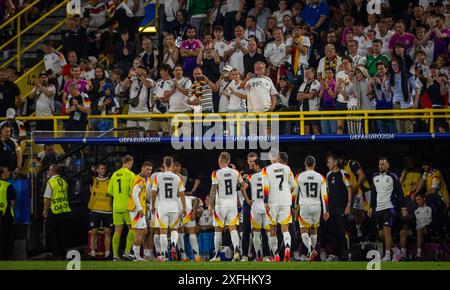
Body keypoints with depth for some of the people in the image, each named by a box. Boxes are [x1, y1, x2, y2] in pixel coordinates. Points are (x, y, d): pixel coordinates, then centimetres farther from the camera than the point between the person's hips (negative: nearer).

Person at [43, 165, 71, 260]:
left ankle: (57, 255, -2)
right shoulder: (64, 182, 7)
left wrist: (45, 211, -6)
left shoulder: (51, 182, -12)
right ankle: (63, 254, 16)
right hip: (64, 211, 6)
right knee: (62, 234, 13)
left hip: (53, 211, -6)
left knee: (52, 234, 2)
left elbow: (47, 198, -14)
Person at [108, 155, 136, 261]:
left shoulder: (114, 174, 9)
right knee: (131, 228, 6)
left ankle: (115, 255, 4)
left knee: (117, 230, 7)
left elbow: (110, 191, 10)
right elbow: (132, 191, -14)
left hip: (116, 206, 5)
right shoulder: (130, 174, -7)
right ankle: (127, 252, -1)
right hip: (127, 206, -5)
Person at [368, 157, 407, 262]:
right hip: (378, 209, 6)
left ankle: (387, 255, -18)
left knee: (386, 231, -17)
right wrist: (371, 207, 15)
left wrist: (403, 207, -7)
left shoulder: (392, 177, -4)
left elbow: (400, 193, -2)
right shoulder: (375, 177, 12)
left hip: (389, 207, -6)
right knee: (381, 234, 7)